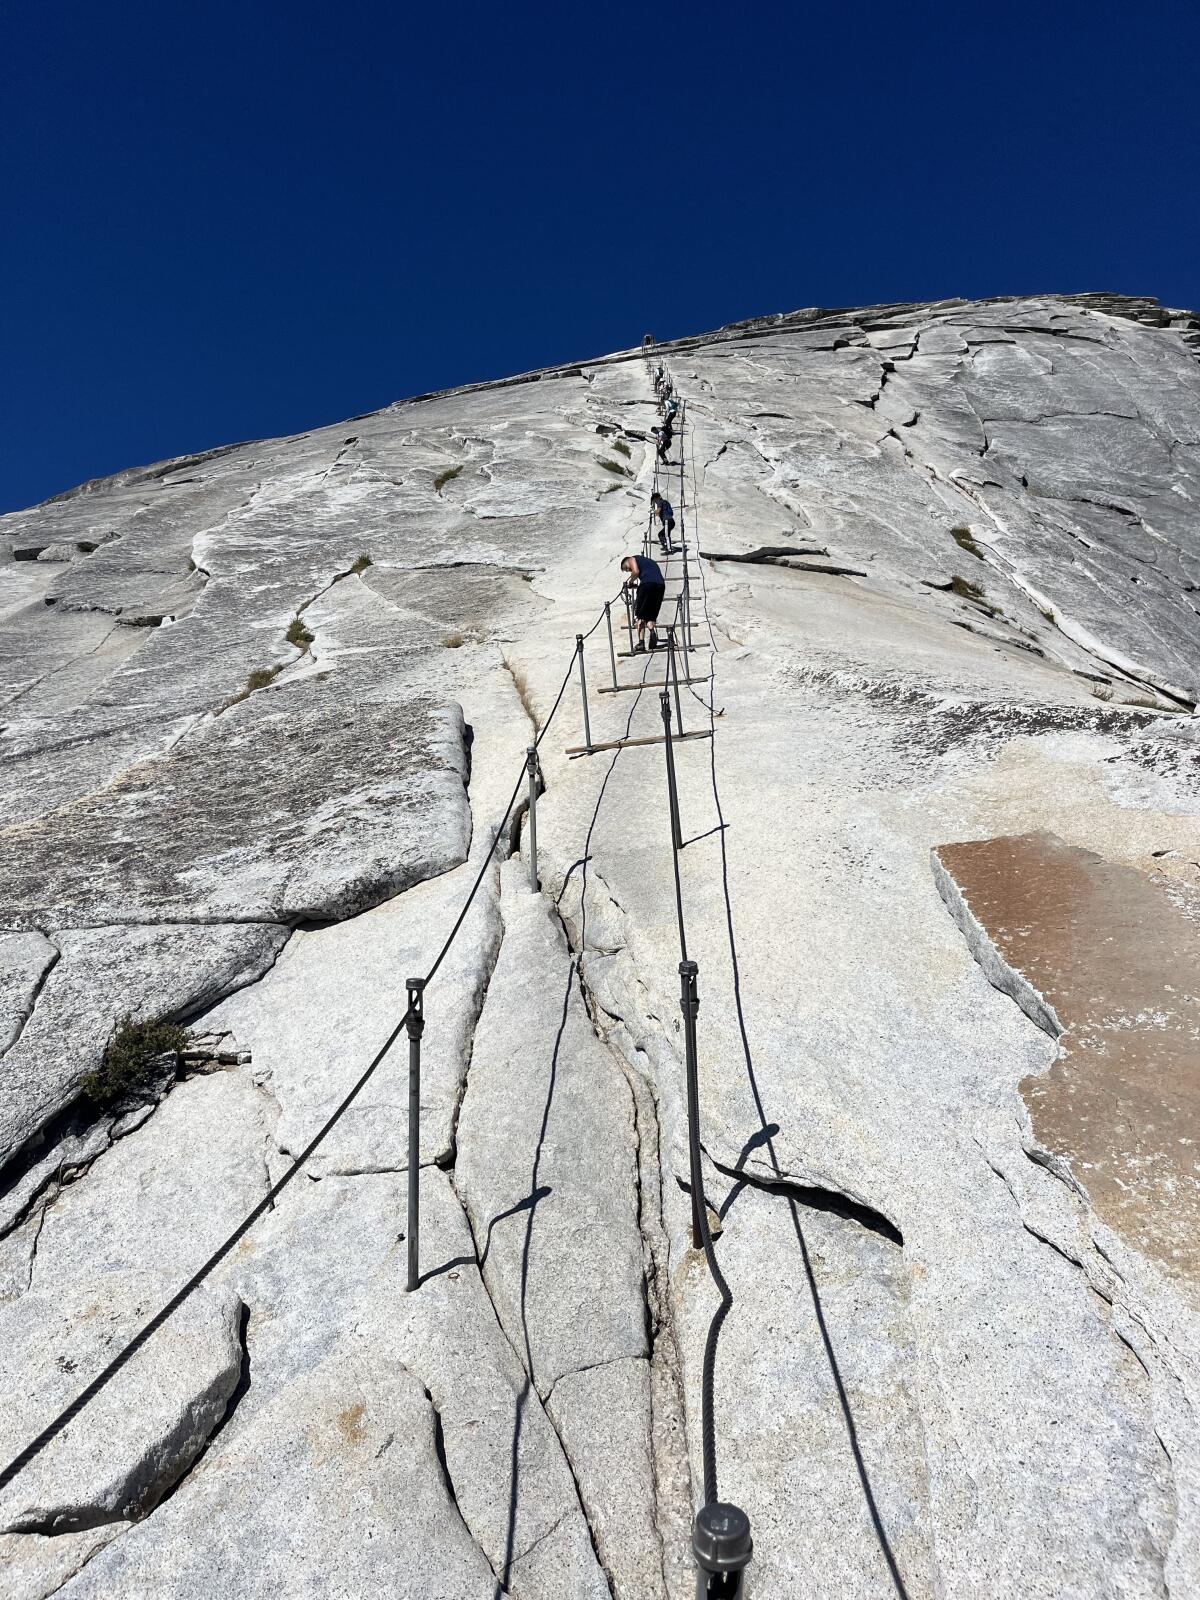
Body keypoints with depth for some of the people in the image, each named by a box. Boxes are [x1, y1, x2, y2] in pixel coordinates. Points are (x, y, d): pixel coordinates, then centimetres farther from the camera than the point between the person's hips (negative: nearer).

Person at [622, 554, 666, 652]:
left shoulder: (632, 559, 19)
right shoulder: (649, 561, 39)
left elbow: (636, 571, -2)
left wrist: (630, 582, 14)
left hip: (648, 583, -6)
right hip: (661, 584, 6)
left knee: (640, 615, 1)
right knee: (651, 616, 14)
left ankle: (641, 643, -9)